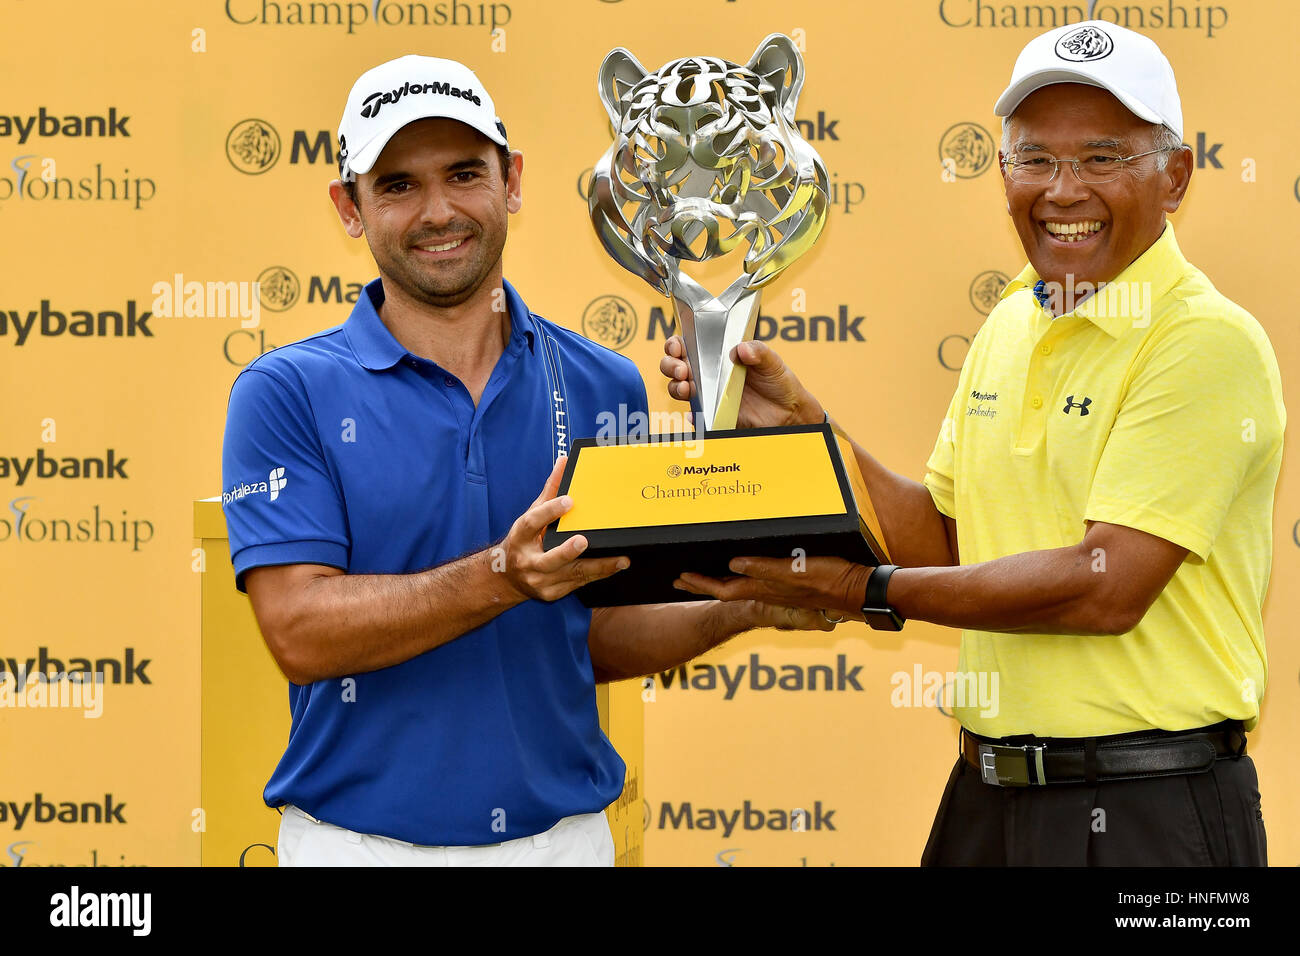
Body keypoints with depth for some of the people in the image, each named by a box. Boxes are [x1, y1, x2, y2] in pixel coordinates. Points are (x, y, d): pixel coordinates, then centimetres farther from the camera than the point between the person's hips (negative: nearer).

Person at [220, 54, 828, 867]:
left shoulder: (603, 387, 4)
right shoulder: (286, 394, -5)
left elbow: (596, 635, 8)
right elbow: (300, 632, -15)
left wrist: (743, 609, -8)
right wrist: (504, 577, -25)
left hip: (564, 831, 2)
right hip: (364, 838, -2)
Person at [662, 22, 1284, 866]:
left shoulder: (1208, 341, -14)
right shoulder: (1009, 327, 11)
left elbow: (1108, 587, -21)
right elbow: (945, 540, 12)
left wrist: (865, 592, -18)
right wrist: (799, 422, 1)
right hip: (988, 794, 7)